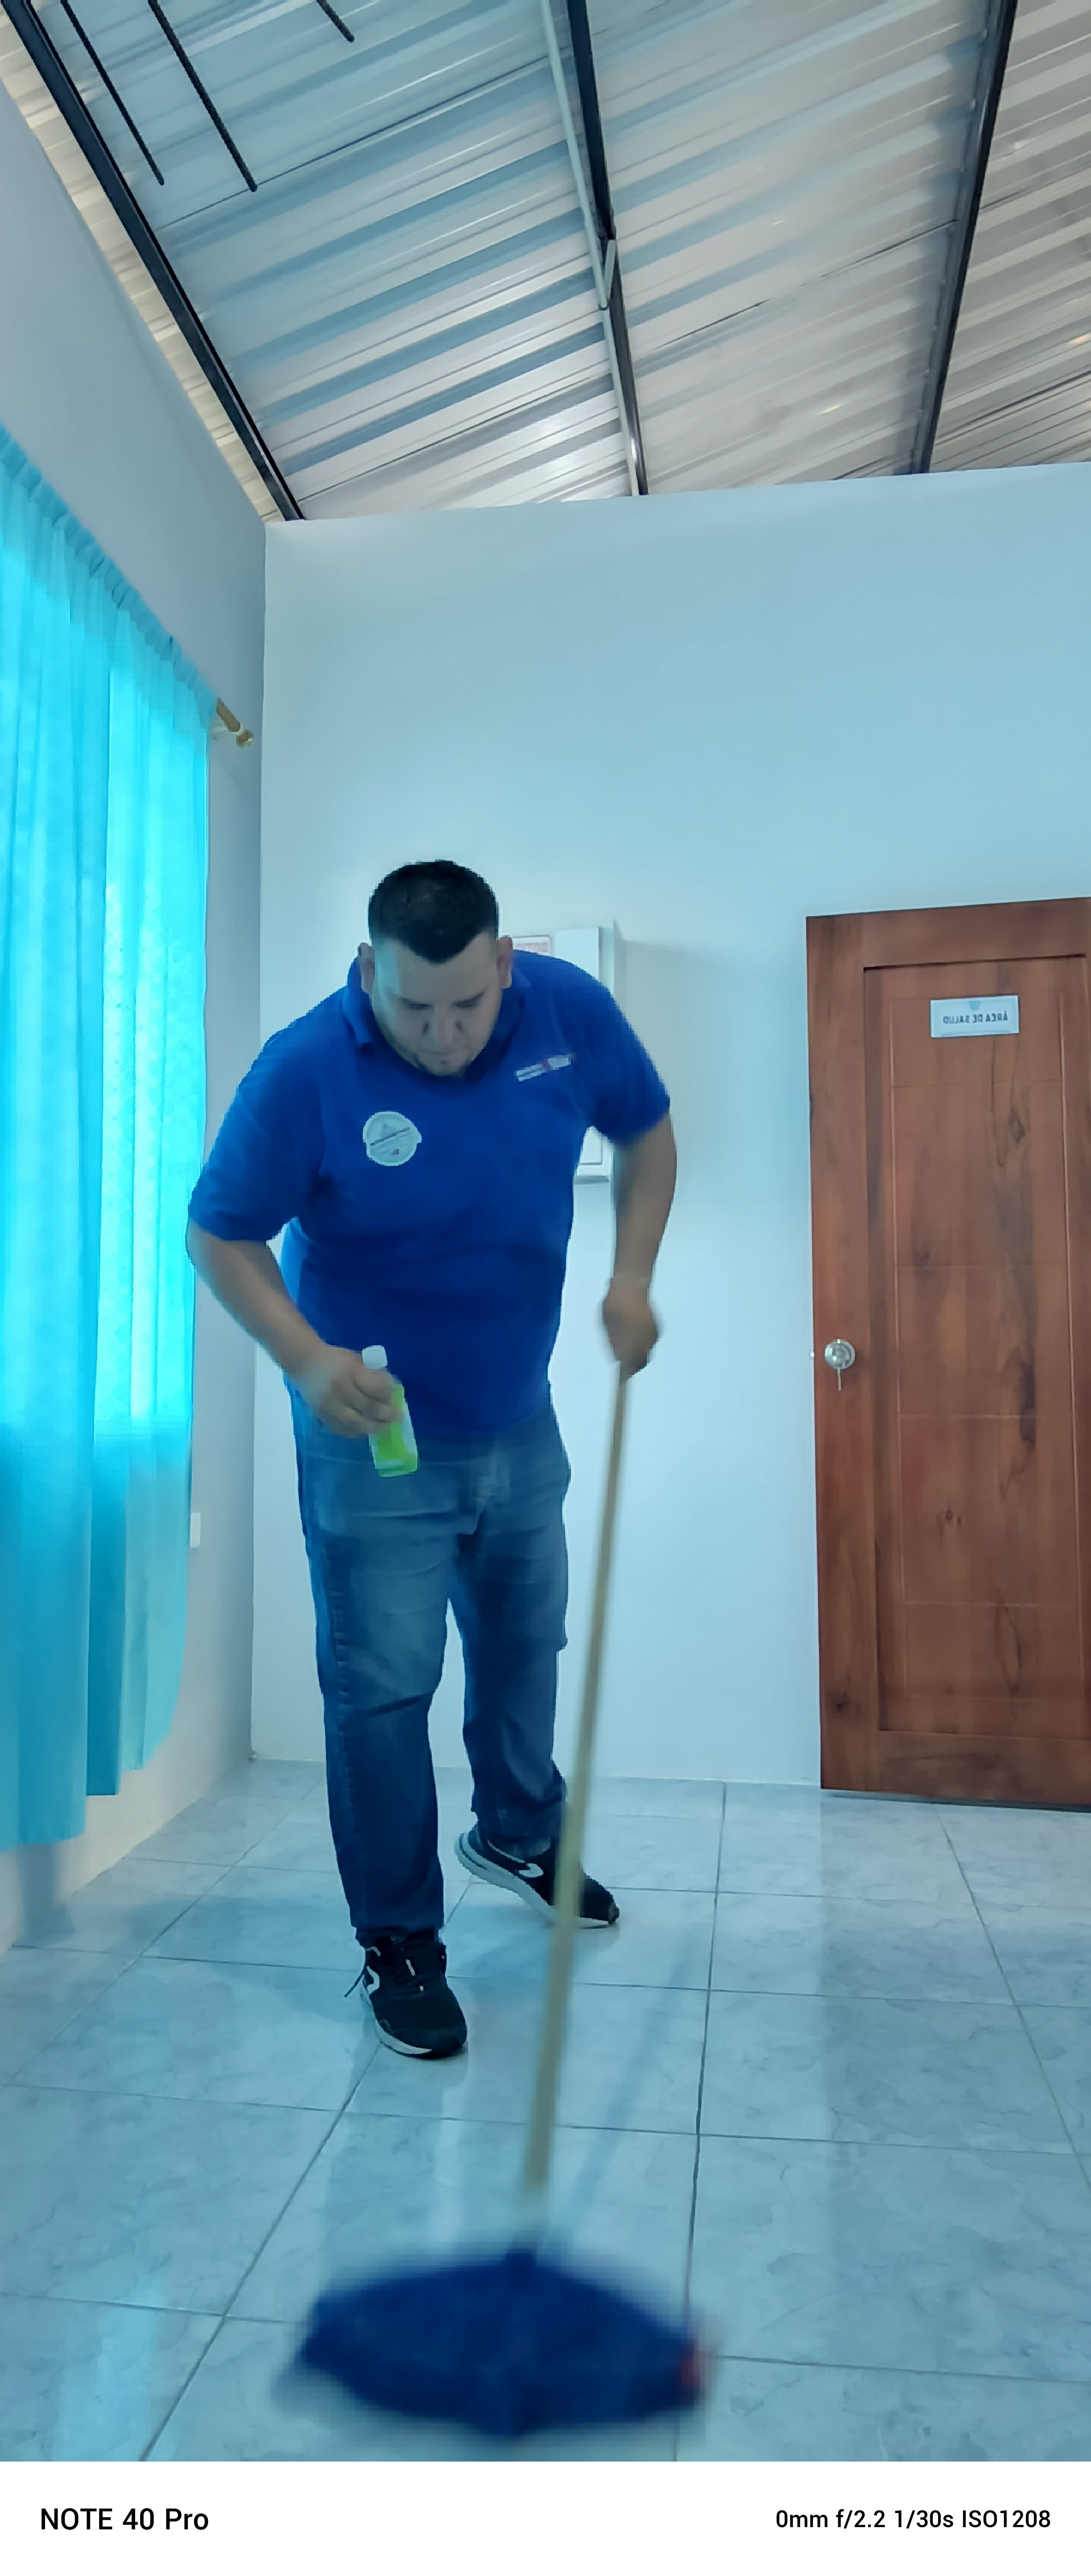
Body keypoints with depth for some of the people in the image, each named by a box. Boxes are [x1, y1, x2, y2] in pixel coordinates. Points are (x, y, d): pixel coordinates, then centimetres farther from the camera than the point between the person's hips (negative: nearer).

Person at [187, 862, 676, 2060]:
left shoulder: (571, 1010, -12)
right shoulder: (304, 1071, -23)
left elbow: (646, 1135, 5)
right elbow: (219, 1237, -13)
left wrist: (631, 1275, -9)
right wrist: (305, 1357, -28)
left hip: (520, 1420, 5)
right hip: (376, 1433, -5)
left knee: (525, 1644, 23)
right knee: (382, 1692, 1)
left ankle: (518, 1833, 50)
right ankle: (397, 1945, 22)